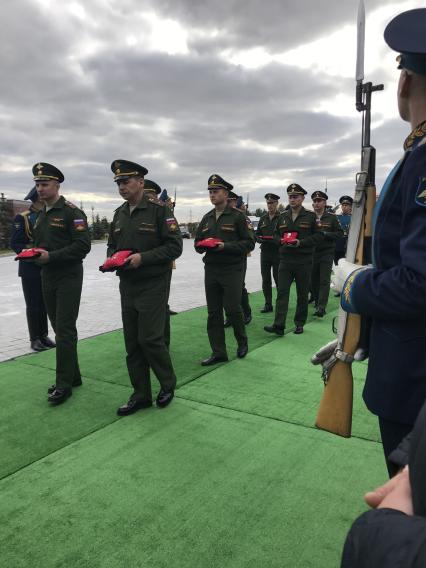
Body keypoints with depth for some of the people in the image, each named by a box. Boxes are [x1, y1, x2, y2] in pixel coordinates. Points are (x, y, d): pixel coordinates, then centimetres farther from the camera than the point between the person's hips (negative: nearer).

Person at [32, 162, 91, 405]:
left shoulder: (71, 212, -10)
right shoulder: (41, 215, 15)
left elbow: (83, 245, -18)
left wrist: (51, 256, -21)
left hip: (69, 277, -8)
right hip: (48, 277, 8)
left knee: (65, 330, -7)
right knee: (59, 328, 12)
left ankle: (64, 384, 1)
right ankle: (73, 375, 25)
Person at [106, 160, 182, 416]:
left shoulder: (159, 209, -9)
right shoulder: (119, 213, 11)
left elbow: (175, 246, -13)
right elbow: (112, 245, 21)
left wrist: (143, 257, -21)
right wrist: (112, 258, -2)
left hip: (153, 285, -6)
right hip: (127, 286, 7)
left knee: (150, 338, -7)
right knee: (132, 343, 8)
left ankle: (168, 384, 19)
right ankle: (141, 395, 21)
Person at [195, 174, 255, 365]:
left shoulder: (238, 216, -3)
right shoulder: (207, 218, 15)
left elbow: (249, 243, -8)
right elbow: (197, 242, 18)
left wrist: (225, 246, -19)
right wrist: (203, 246, -6)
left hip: (232, 269, -5)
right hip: (211, 269, 6)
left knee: (232, 309, -5)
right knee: (213, 312, 5)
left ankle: (242, 341, 23)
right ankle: (218, 352, 15)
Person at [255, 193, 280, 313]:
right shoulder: (263, 218, 14)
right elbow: (257, 234, 16)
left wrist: (275, 239, -21)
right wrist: (260, 239, -6)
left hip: (278, 253, -5)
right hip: (265, 252, 5)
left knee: (278, 278, 0)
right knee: (265, 279, 6)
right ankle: (268, 304, 15)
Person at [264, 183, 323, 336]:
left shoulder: (310, 216, 0)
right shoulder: (282, 216, 11)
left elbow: (318, 236, -5)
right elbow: (276, 235, 18)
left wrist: (301, 242, -16)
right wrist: (282, 241, -5)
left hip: (304, 261, -2)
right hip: (285, 260, 3)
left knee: (302, 294, 7)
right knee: (282, 292, -6)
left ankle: (299, 323, 20)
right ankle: (279, 325, -8)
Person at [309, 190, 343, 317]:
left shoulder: (331, 217, 2)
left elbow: (340, 233, 0)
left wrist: (325, 234, -13)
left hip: (326, 253, -3)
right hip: (311, 253, 3)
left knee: (324, 281, -9)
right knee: (313, 280, 7)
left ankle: (321, 307, -13)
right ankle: (317, 303, 23)